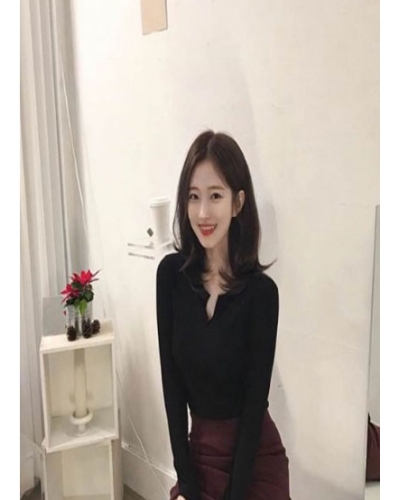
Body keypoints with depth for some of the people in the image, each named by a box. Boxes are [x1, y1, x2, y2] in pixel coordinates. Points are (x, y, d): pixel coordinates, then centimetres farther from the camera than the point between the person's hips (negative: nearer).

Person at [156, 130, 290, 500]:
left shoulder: (260, 291, -20)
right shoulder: (171, 273, -11)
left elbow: (255, 401, -15)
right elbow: (171, 379, -8)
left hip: (254, 456, -2)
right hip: (198, 448, 3)